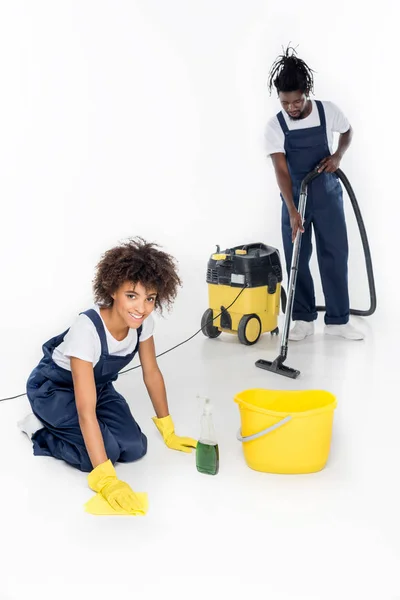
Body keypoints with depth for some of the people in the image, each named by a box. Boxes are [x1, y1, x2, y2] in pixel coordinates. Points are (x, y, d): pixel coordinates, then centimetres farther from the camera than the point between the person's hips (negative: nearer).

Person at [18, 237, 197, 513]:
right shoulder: (87, 328, -39)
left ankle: (58, 425, 14)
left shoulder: (144, 322, -20)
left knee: (135, 448, -10)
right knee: (106, 450, -24)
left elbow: (152, 373, -2)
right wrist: (106, 479, -44)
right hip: (53, 388, -6)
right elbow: (86, 411, -40)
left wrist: (168, 432, 3)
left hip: (99, 386, 7)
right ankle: (40, 428, 3)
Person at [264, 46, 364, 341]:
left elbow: (348, 132, 9)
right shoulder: (274, 126, -14)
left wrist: (338, 155, -11)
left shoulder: (329, 111, -12)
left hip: (328, 195, 0)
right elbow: (281, 170, -19)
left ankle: (338, 319, 12)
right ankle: (304, 319, 15)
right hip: (295, 198, 0)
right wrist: (292, 210, -28)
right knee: (297, 259, 3)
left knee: (335, 256, 2)